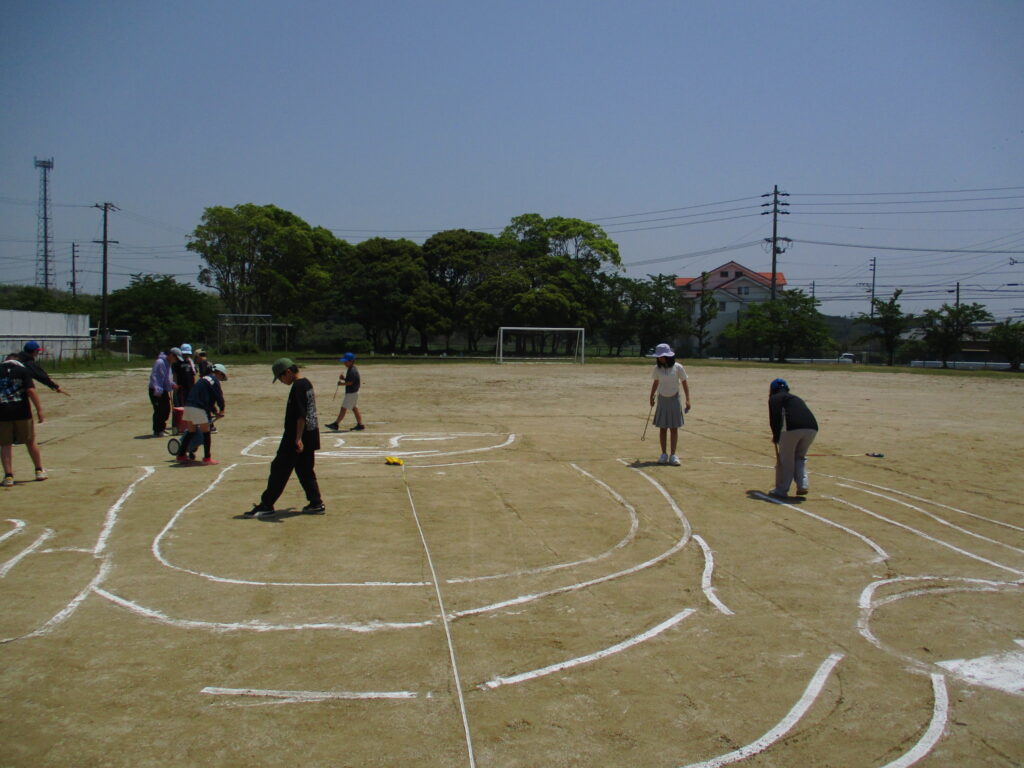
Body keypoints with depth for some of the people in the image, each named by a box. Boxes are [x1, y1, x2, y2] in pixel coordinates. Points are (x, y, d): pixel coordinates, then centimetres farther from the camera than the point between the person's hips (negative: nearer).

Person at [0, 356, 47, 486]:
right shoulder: (23, 369, 4)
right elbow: (30, 390, -8)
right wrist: (39, 409, -10)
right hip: (22, 412, 0)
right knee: (30, 442, 13)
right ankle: (39, 471, 23)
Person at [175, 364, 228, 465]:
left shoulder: (203, 379, 23)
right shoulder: (214, 381, -2)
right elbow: (219, 397, -4)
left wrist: (214, 411, 25)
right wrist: (221, 410, 13)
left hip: (188, 406, 8)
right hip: (198, 409, -8)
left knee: (191, 432, 19)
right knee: (206, 433, 2)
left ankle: (181, 455, 23)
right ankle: (207, 458, 4)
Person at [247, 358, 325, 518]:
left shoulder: (298, 386, -17)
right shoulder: (307, 383, 13)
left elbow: (301, 415, -24)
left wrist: (298, 438, -26)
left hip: (295, 437, -9)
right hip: (310, 436, 9)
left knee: (279, 469, -2)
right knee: (305, 470, 14)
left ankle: (266, 505, 4)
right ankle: (316, 504, 13)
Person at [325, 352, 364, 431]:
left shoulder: (352, 371, -20)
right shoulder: (351, 369, 12)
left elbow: (350, 383, -22)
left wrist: (341, 383, -8)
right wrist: (344, 378, 3)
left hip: (351, 393, -10)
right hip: (354, 392, 10)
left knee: (344, 408, -5)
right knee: (354, 408, 12)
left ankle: (336, 424, 0)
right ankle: (360, 424, 13)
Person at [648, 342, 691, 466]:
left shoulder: (678, 367, -10)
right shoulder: (657, 368, -1)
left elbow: (684, 383, -2)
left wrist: (687, 399, -6)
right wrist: (651, 396, 13)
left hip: (674, 399, -2)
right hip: (662, 399, 2)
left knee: (674, 428, -1)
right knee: (662, 428, 3)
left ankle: (673, 455, 3)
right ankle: (664, 454, 11)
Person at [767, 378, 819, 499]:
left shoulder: (775, 398, 17)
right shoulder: (796, 398, 36)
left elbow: (774, 418, 0)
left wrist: (776, 437, 11)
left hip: (792, 428, -5)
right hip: (812, 428, 6)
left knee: (785, 459, 8)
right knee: (800, 457, 24)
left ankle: (781, 490, 10)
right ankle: (802, 485, 10)